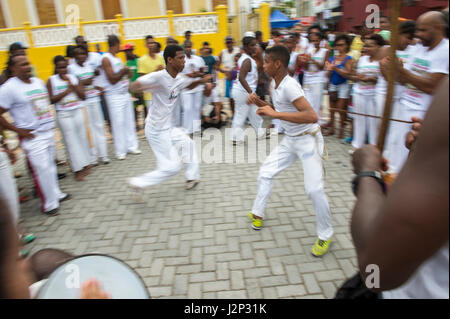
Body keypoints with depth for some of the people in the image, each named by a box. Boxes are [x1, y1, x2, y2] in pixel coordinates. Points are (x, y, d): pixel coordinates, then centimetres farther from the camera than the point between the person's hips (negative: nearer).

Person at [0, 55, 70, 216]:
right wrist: (19, 131, -13)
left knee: (51, 164, 17)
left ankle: (56, 193, 33)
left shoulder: (38, 81, 10)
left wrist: (49, 119, 13)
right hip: (32, 136, -7)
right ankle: (49, 204, 12)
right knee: (42, 169, -2)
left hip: (48, 132, 7)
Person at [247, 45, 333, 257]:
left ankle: (325, 235, 10)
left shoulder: (289, 85, -24)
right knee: (266, 172, 10)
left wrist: (275, 114, -36)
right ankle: (257, 214, 29)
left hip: (308, 140, -9)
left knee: (314, 189, -11)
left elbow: (312, 116, -34)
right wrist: (260, 103, 1)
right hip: (290, 140, 9)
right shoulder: (273, 84, 3)